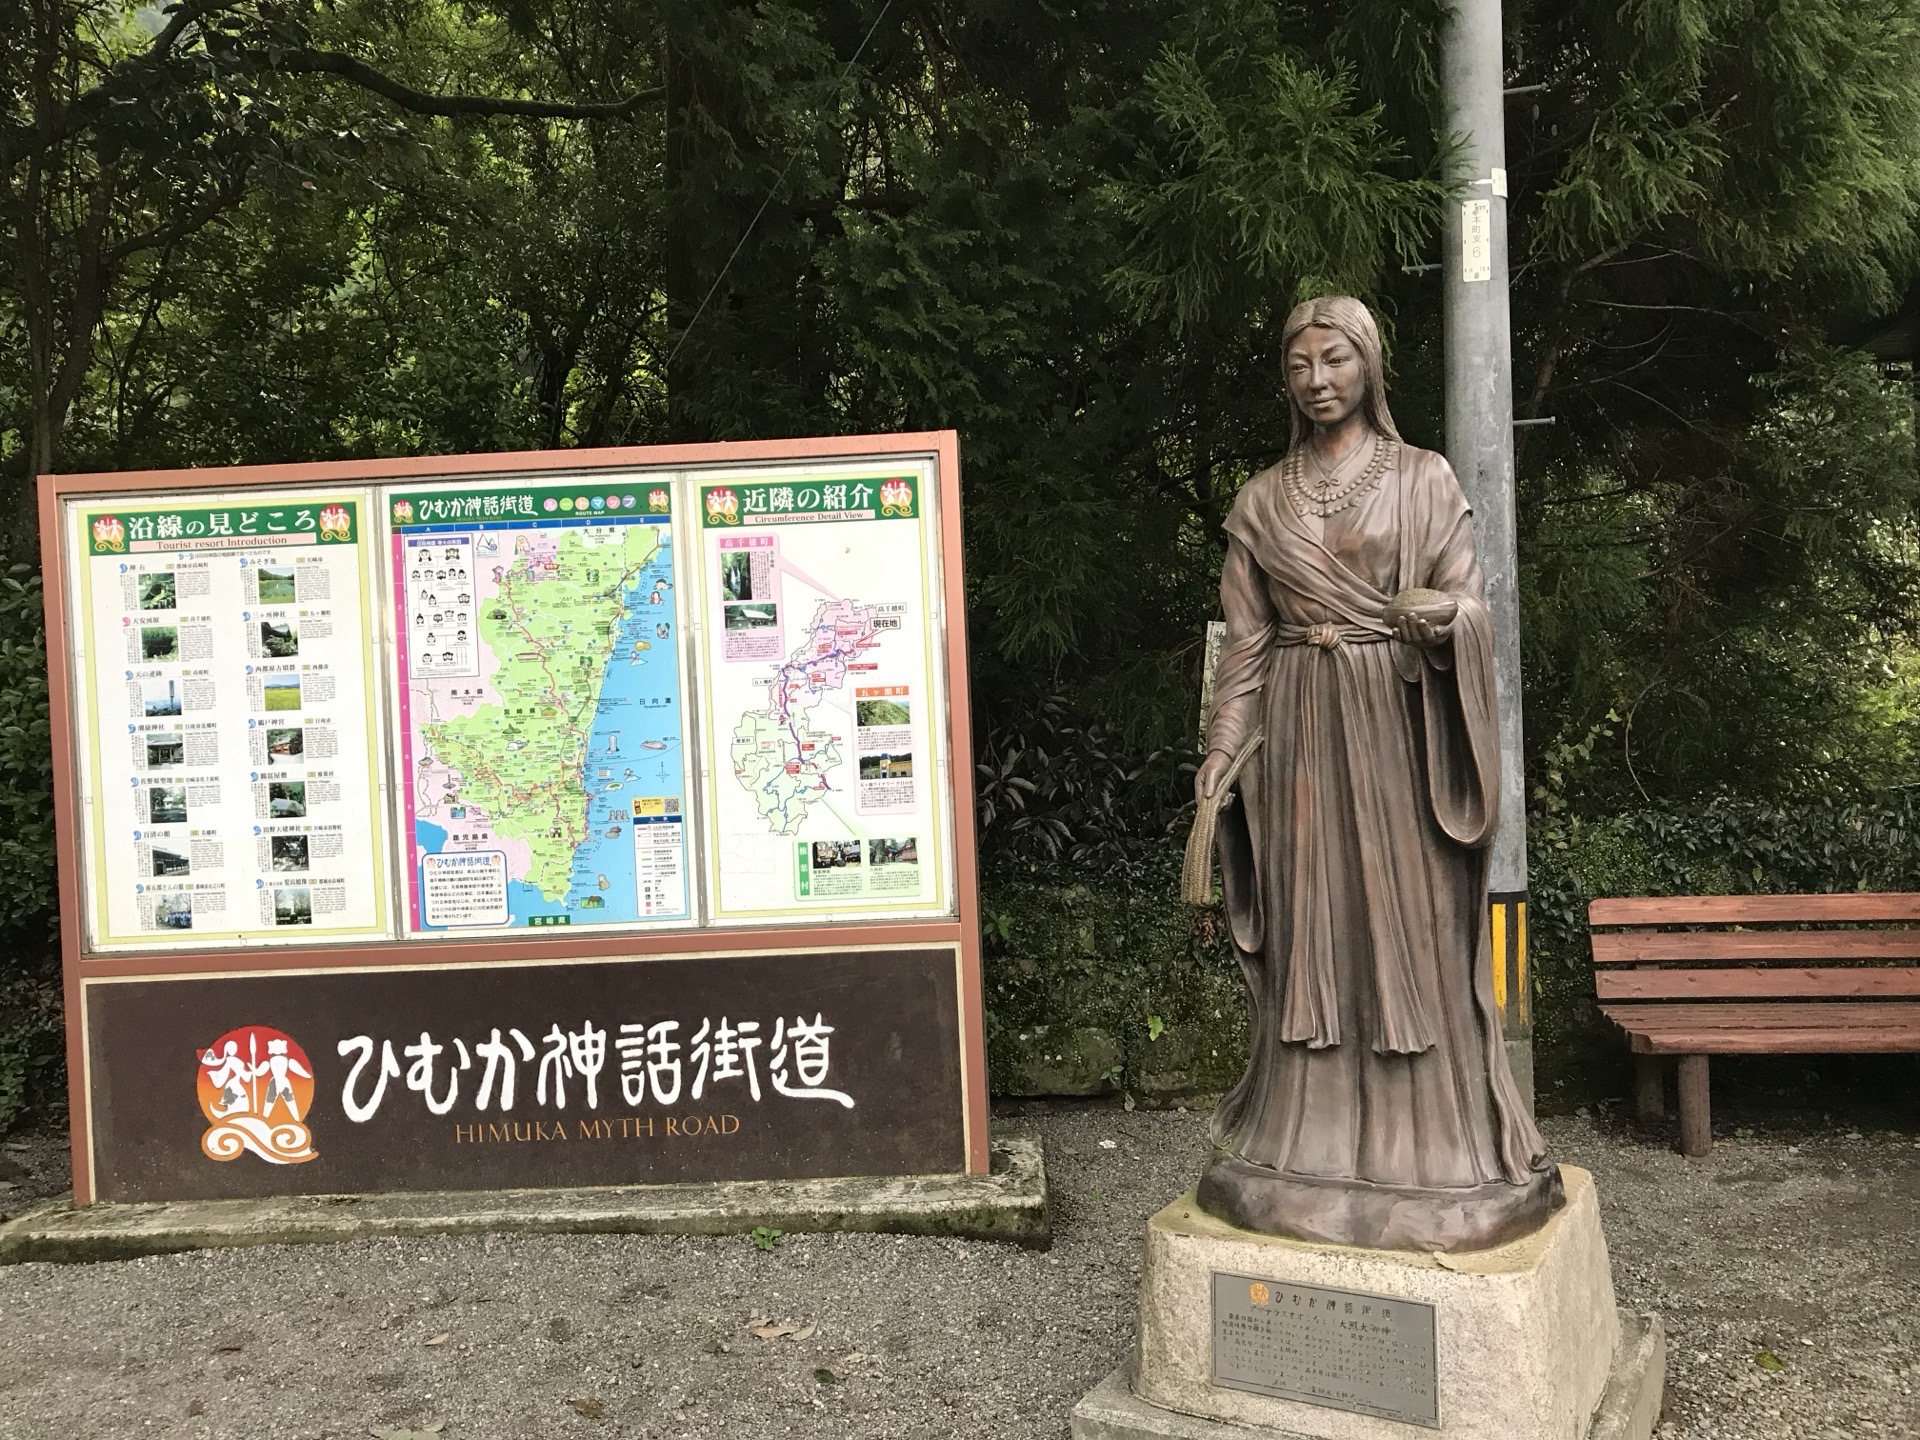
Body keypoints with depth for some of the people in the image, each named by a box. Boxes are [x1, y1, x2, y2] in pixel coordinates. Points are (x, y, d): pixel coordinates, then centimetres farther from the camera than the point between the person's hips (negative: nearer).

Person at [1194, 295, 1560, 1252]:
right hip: (1298, 734, 2)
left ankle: (1429, 1146, 9)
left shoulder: (1424, 481, 4)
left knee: (1409, 930, -2)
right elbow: (1246, 635, 10)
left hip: (1399, 730, -2)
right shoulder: (1261, 500, 11)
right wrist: (1222, 747, 2)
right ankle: (1314, 1146, 13)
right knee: (1309, 931, 4)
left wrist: (1443, 616, -23)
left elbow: (1471, 604, 0)